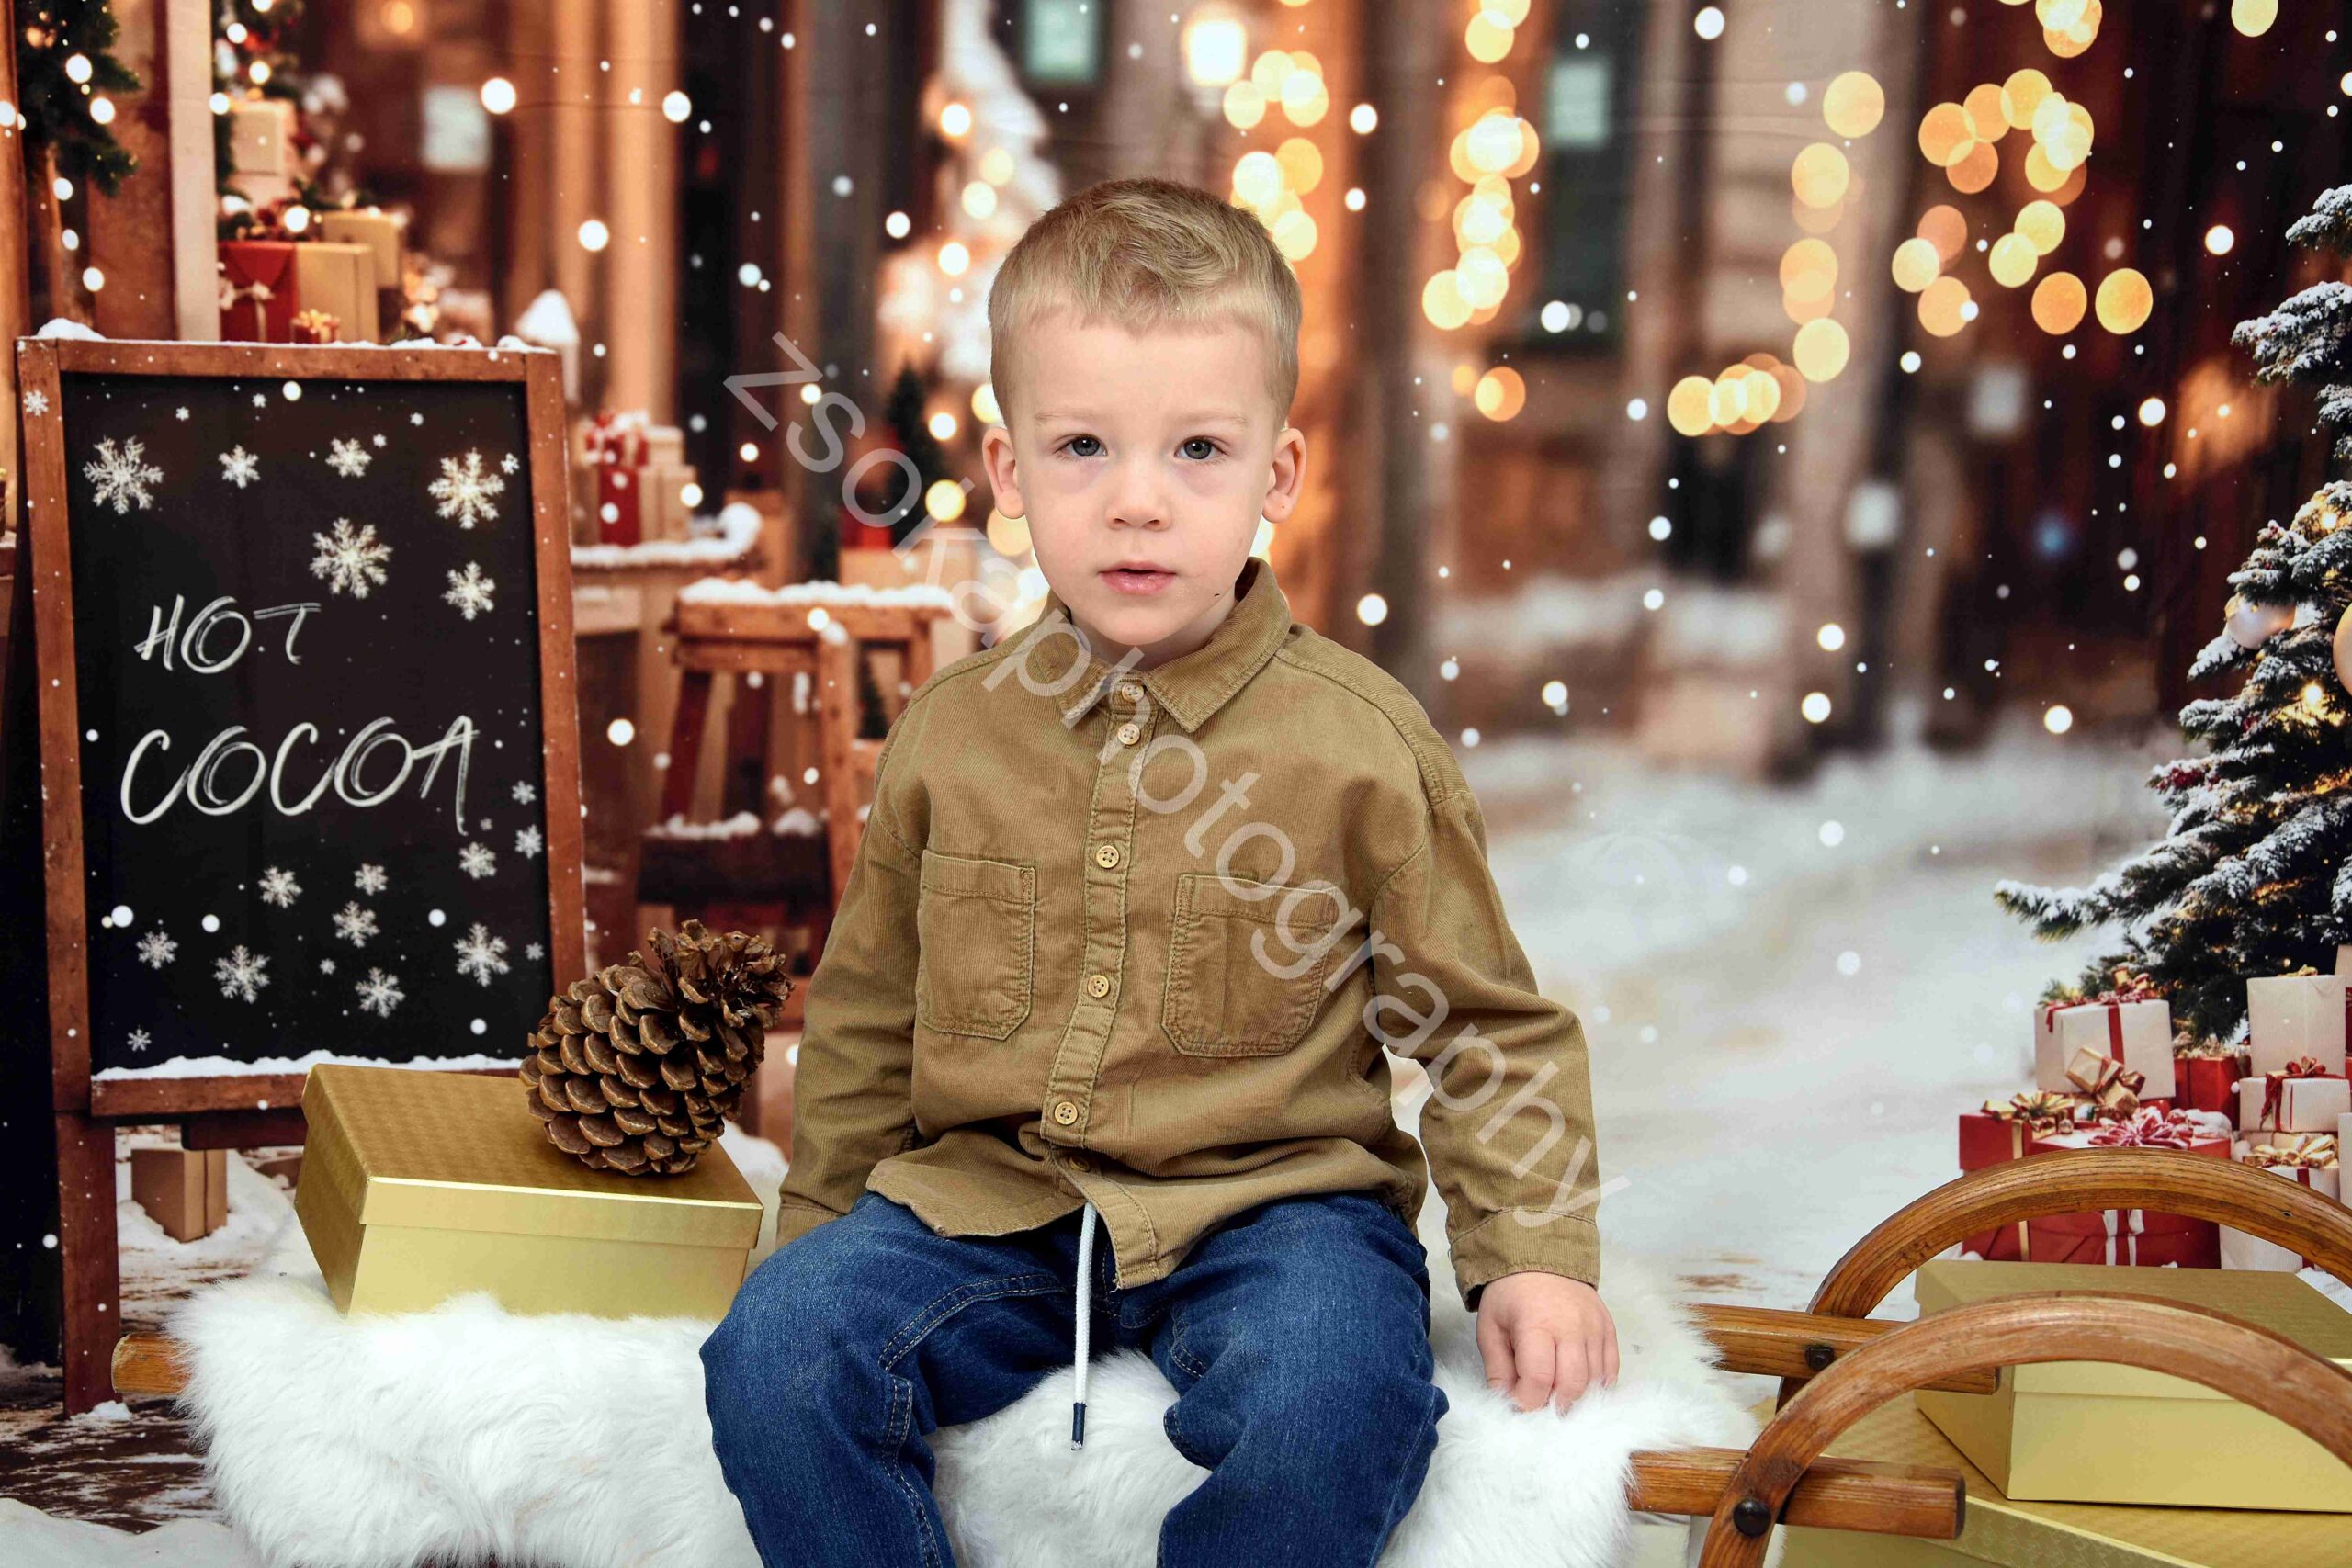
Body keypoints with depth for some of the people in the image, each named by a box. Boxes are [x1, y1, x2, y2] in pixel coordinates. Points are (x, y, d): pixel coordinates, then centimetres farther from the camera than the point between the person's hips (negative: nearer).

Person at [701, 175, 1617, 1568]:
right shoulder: (949, 735, 5)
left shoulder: (1362, 741, -4)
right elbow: (867, 1026, 18)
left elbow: (1493, 1028, 4)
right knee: (775, 1356, -21)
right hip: (983, 1201, 3)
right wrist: (818, 1243, 19)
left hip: (1268, 1203, -2)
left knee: (1327, 1404, -32)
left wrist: (1536, 1258, -5)